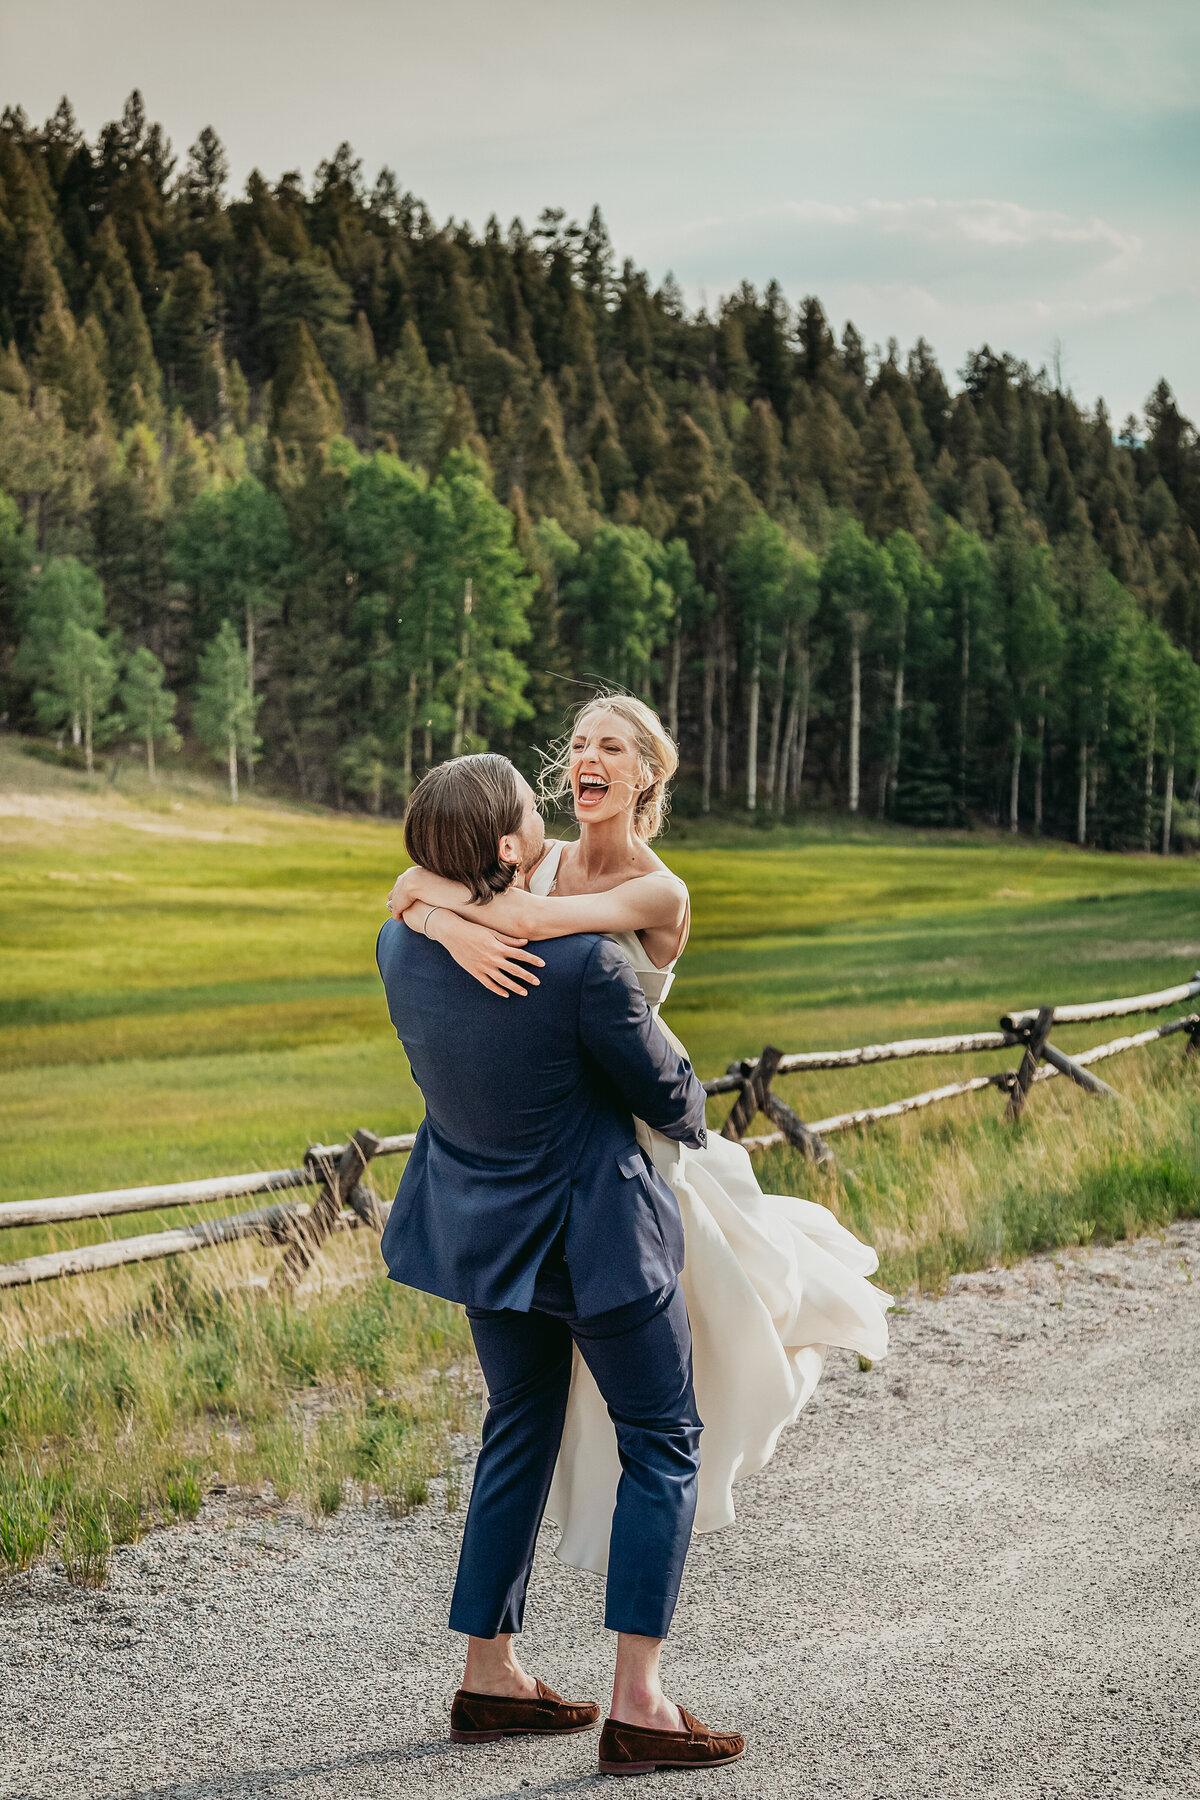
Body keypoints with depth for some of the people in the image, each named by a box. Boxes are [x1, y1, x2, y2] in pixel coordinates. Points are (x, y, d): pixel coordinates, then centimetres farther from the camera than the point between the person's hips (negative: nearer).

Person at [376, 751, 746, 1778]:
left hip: (484, 1224, 7)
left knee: (518, 1433, 21)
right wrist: (696, 1119, 10)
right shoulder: (583, 965, -27)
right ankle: (638, 1706, 1)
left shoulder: (403, 944, -9)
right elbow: (663, 1091, -12)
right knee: (662, 1443, 6)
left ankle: (489, 1676, 26)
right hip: (589, 1233, -7)